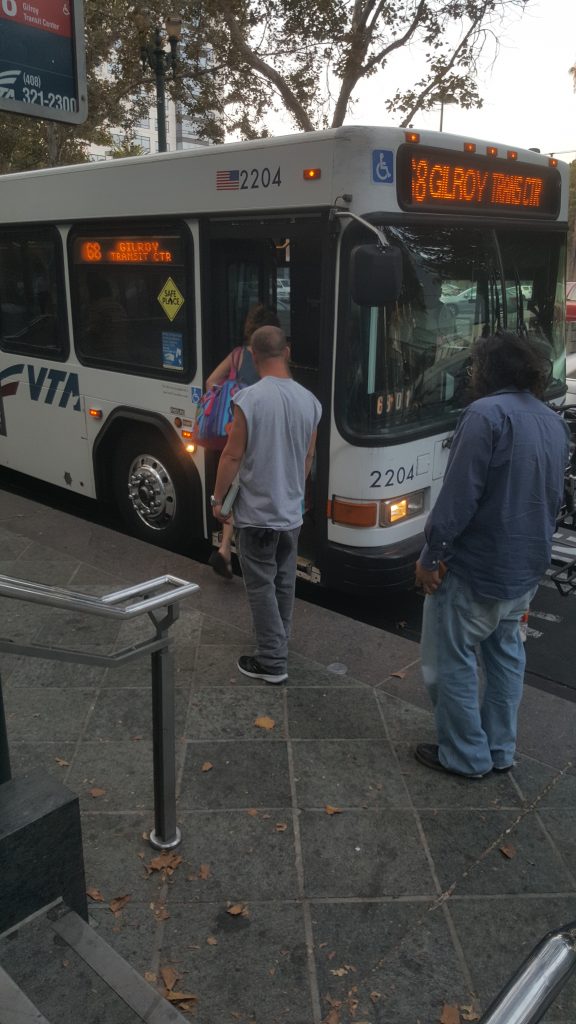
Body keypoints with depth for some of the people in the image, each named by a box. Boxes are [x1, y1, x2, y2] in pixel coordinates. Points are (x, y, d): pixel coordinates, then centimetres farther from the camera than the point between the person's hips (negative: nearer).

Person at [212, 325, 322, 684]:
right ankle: (279, 647, 35)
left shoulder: (249, 398, -18)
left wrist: (218, 498, 0)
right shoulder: (310, 401, 0)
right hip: (292, 511, 6)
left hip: (257, 512, -6)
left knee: (262, 587, 5)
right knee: (284, 583, 19)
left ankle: (272, 662, 12)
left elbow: (233, 456, -14)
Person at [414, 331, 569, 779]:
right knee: (507, 654, 21)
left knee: (452, 663, 7)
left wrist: (432, 555, -15)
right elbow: (554, 499, 14)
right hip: (527, 568, 9)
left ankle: (465, 756, 20)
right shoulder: (556, 423, 7)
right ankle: (500, 750, 33)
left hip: (475, 568, -8)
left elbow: (459, 495, -23)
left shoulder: (487, 413, -20)